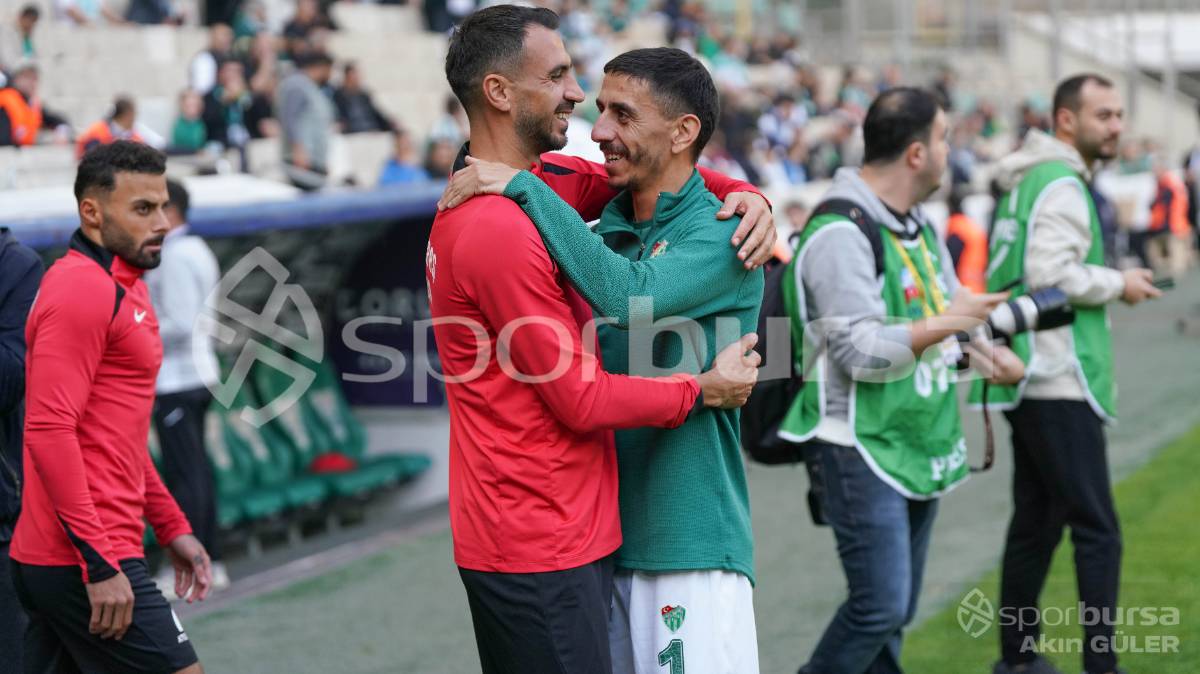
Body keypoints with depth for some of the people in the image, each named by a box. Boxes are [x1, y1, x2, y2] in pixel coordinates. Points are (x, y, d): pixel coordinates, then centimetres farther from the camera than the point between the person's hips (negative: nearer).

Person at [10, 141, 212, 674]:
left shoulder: (122, 289, 18)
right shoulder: (82, 290, -13)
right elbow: (49, 430, -21)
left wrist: (171, 527, 24)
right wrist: (99, 563, -22)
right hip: (85, 563, -9)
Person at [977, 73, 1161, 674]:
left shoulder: (1028, 182, 17)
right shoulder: (1062, 185, -13)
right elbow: (1050, 273, -23)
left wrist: (1107, 281, 13)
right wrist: (1118, 284, -10)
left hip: (1029, 378, 10)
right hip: (1060, 381, -10)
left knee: (1036, 522, 15)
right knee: (1097, 531, -10)